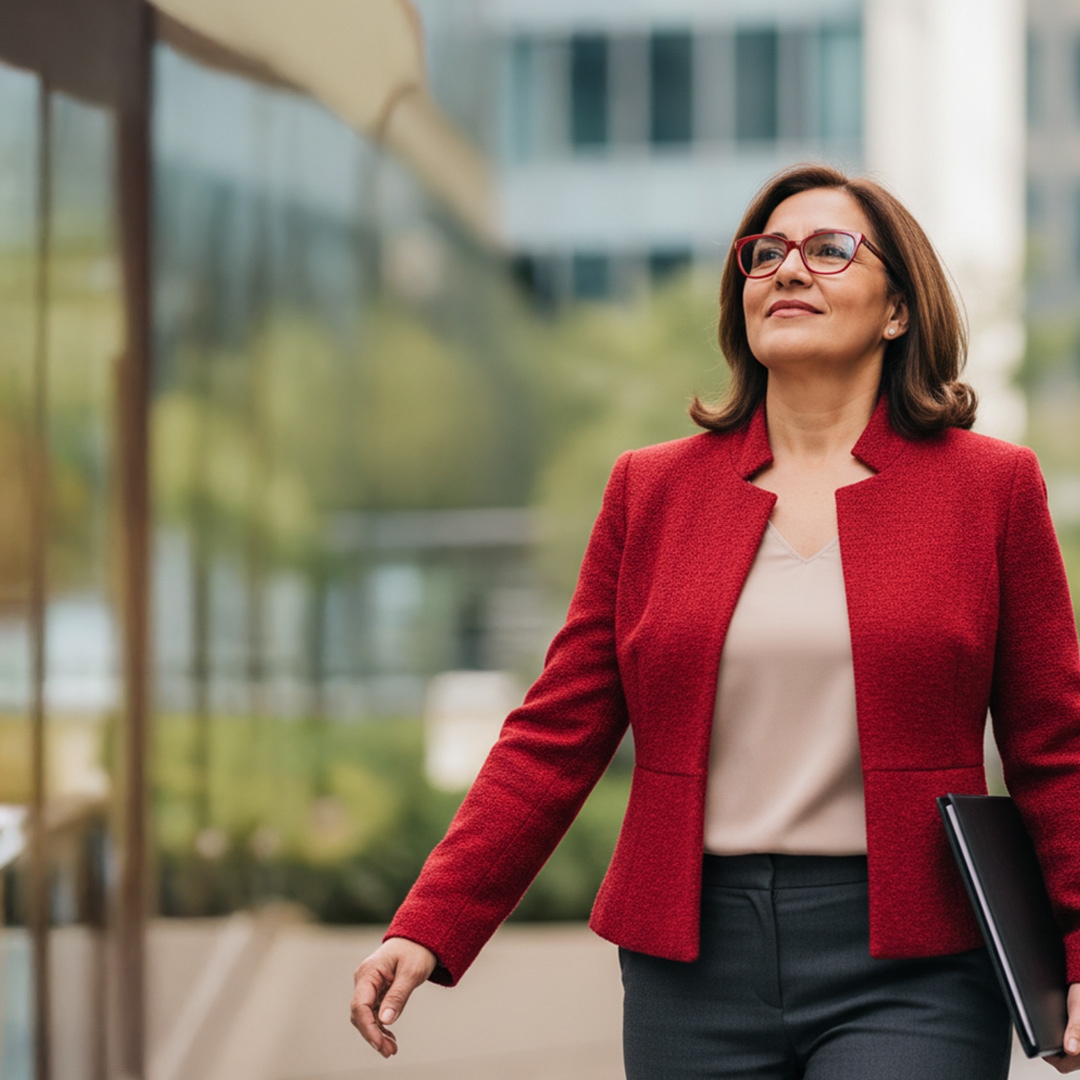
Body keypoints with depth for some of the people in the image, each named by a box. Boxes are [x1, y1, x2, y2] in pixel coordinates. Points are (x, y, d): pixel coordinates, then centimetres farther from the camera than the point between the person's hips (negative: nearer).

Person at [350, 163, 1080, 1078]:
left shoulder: (990, 486, 4)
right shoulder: (652, 489, 9)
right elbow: (556, 740, 7)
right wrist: (429, 930, -3)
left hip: (908, 974, -2)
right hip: (693, 966, 2)